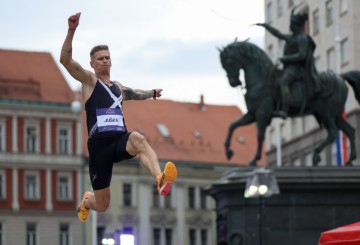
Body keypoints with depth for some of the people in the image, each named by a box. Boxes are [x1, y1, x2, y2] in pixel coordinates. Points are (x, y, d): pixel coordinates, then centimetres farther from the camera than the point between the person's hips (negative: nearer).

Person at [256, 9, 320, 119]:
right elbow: (278, 34, 31)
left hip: (296, 68, -11)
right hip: (289, 67, 11)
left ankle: (284, 111, -46)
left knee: (282, 82, -34)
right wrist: (265, 25, 30)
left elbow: (302, 55, -17)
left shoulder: (302, 38, -8)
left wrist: (285, 58, -15)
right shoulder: (291, 37, 20)